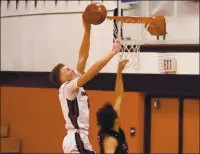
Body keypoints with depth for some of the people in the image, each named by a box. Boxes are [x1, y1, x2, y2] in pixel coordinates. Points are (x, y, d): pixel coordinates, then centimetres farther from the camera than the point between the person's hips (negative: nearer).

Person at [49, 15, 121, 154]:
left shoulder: (74, 85, 13)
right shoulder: (67, 88, -11)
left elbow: (83, 56, 10)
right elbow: (93, 70, -21)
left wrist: (87, 30, 4)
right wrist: (113, 52, -15)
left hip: (75, 140, 10)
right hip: (77, 141, -10)